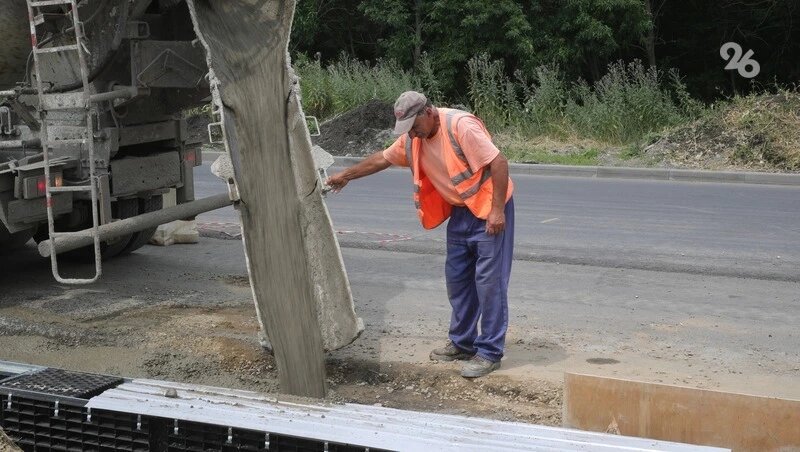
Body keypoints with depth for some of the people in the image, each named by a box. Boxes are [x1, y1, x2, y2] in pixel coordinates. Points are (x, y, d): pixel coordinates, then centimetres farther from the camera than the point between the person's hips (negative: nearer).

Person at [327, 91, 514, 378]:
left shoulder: (461, 126, -22)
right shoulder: (413, 139, 2)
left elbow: (498, 163, -23)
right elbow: (381, 159, 17)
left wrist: (497, 210, -25)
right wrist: (345, 176, 22)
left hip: (490, 209, -8)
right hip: (461, 211, 8)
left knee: (489, 279, -7)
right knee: (457, 277, 12)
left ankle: (489, 352, -2)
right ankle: (462, 343, 24)